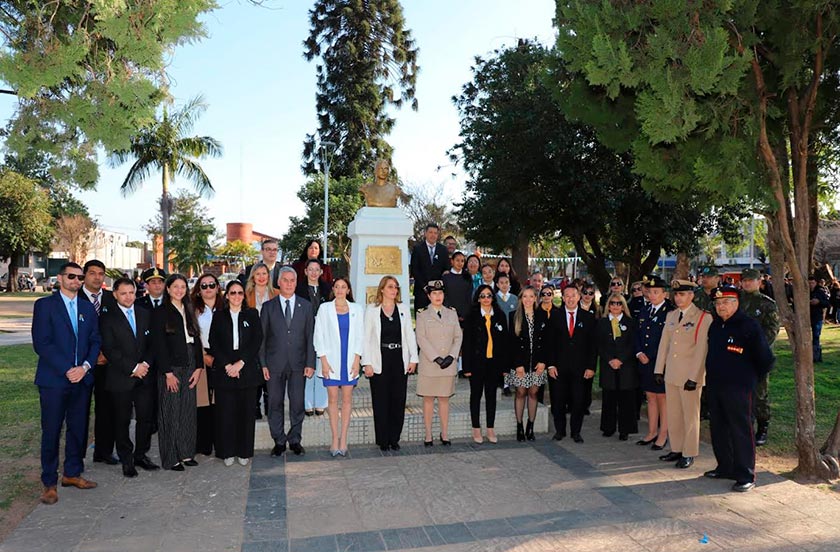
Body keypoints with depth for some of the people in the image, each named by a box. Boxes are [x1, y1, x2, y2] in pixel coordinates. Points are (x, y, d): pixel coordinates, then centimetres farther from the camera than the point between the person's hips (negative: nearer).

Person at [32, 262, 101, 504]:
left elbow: (95, 341, 9)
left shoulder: (88, 308, 12)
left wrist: (85, 367, -7)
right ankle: (49, 483, 13)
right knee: (51, 432, 2)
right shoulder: (45, 305, -2)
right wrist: (66, 370, -15)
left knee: (78, 428, 10)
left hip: (82, 378, 4)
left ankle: (72, 473, 25)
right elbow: (41, 343, -10)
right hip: (53, 379, -4)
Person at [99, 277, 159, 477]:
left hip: (145, 377, 4)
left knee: (147, 418, 6)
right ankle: (126, 460, 18)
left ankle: (141, 455, 22)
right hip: (120, 379, -3)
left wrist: (146, 364, -7)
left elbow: (152, 343, 9)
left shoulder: (145, 314, 11)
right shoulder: (107, 318, -3)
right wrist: (133, 368, -14)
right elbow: (109, 349, -10)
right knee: (122, 421, 6)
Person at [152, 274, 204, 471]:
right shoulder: (160, 313, -3)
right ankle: (171, 458, 7)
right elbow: (159, 345, -9)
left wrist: (199, 367, 2)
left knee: (188, 411, 8)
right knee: (170, 412, -1)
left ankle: (186, 453, 18)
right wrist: (168, 373, -14)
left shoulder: (189, 312, 14)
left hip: (190, 368, 6)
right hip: (170, 369, -5)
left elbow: (197, 340, 12)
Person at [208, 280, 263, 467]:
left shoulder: (252, 314, 8)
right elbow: (212, 342, 2)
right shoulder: (219, 315, 8)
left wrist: (241, 363, -10)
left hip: (247, 369, 0)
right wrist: (227, 364, -9)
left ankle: (244, 451, 13)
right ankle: (227, 452, 12)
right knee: (225, 411, 1)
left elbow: (257, 341, 0)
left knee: (246, 411, 2)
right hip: (223, 370, 0)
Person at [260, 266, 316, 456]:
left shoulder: (306, 306, 7)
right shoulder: (268, 307, 5)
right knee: (275, 404, 6)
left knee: (297, 404, 4)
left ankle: (295, 440, 19)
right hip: (275, 364, 0)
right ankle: (279, 441, 19)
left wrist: (310, 363, -2)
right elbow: (262, 337, 4)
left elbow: (310, 336, 5)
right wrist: (262, 364, -3)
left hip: (298, 364, 0)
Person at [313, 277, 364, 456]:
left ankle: (343, 438, 7)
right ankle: (335, 438, 5)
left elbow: (360, 336, 6)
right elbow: (319, 336, 2)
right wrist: (324, 361, -6)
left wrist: (357, 360, -3)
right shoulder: (324, 308, 4)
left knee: (347, 398, 2)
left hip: (350, 360, 1)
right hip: (331, 360, -1)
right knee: (333, 398, 0)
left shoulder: (357, 309, 7)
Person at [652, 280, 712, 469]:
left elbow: (701, 349, -13)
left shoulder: (703, 317, -10)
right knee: (673, 414, 13)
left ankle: (689, 454, 15)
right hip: (671, 374, 6)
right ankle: (676, 449, 24)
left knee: (690, 416, 5)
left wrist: (694, 377, -17)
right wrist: (659, 369, 9)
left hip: (690, 375, -6)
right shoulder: (670, 315, 10)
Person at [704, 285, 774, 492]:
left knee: (741, 430, -2)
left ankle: (746, 475, 7)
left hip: (737, 389, -7)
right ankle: (725, 467, 27)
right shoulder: (715, 325, 10)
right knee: (718, 429, 13)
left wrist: (750, 379, 1)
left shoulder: (749, 326, -11)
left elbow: (766, 359, -7)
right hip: (714, 386, 7)